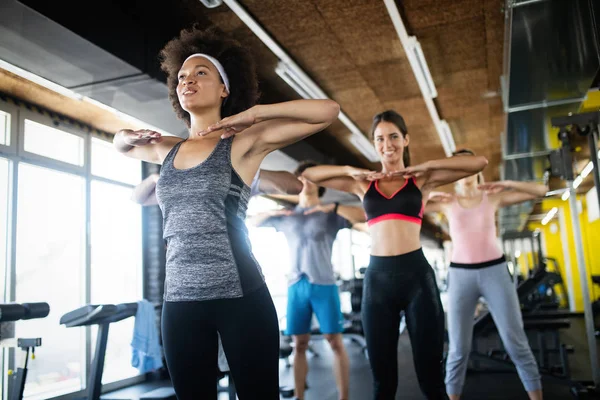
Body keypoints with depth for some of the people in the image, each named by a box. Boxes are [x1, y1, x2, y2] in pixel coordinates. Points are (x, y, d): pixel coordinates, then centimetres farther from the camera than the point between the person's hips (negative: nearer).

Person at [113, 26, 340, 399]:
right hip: (180, 301, 5)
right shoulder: (168, 150, 14)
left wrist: (254, 114, -7)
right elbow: (120, 141, 36)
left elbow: (328, 111, -9)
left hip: (240, 296, -4)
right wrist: (132, 136, 14)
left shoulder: (243, 143, -2)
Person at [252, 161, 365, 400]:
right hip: (296, 285, 3)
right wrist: (274, 213, 3)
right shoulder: (286, 217, 15)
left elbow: (362, 215, -9)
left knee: (335, 341, -3)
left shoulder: (329, 215, 5)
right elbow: (254, 222, 22)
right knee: (300, 344, 6)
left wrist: (332, 207, -16)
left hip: (323, 284, -3)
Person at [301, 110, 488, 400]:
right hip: (377, 277, 2)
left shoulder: (421, 179, 7)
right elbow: (308, 175, 11)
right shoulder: (363, 184, 11)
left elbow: (479, 163, 0)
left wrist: (425, 166, -4)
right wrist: (351, 171, 1)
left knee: (430, 373, 5)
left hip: (416, 274, -2)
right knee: (382, 376, 11)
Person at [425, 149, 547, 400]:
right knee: (458, 349, 1)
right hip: (460, 275, 0)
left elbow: (541, 190, 0)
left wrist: (505, 184, -13)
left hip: (495, 271, 0)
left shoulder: (493, 197, 4)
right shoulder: (447, 203, 4)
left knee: (516, 342, 2)